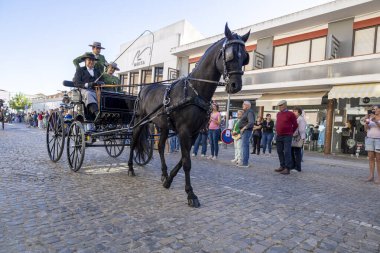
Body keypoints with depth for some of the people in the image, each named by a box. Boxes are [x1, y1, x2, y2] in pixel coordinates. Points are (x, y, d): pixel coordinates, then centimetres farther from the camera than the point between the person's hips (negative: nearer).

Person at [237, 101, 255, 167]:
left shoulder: (249, 112, -13)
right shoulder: (246, 112, 19)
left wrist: (244, 128, -21)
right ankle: (245, 162, 21)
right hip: (243, 131, 11)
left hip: (246, 131, -11)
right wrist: (242, 129, 13)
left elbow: (251, 122, -25)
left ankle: (244, 163, -10)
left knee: (244, 146, -12)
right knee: (246, 146, 13)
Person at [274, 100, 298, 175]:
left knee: (287, 152, -6)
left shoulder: (290, 114, -5)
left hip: (287, 136, -7)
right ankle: (282, 166, 21)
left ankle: (287, 168, -3)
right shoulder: (278, 114, 13)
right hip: (279, 136, 7)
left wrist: (290, 132, 10)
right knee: (280, 151, 10)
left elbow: (295, 125, 1)